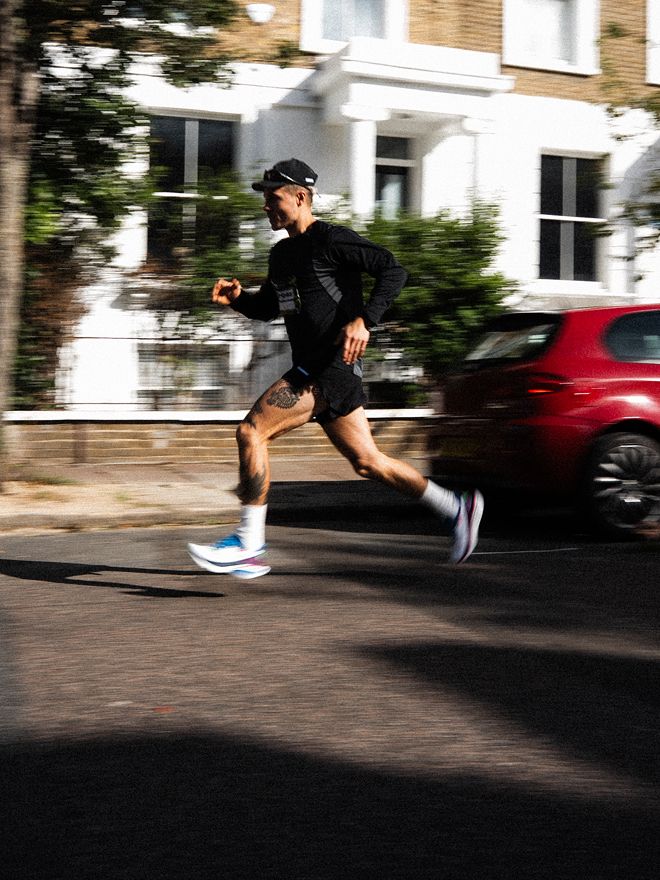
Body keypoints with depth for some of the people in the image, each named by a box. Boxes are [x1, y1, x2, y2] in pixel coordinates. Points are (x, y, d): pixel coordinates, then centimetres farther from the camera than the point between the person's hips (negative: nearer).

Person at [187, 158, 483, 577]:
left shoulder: (331, 239, -7)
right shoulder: (282, 253, 19)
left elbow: (393, 270, -13)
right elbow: (267, 307, 30)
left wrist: (364, 321, -25)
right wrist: (238, 297, 8)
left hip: (334, 366, -9)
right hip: (312, 370, 9)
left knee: (252, 431, -15)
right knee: (367, 462, 11)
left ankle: (249, 542, -11)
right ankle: (457, 507, 22)